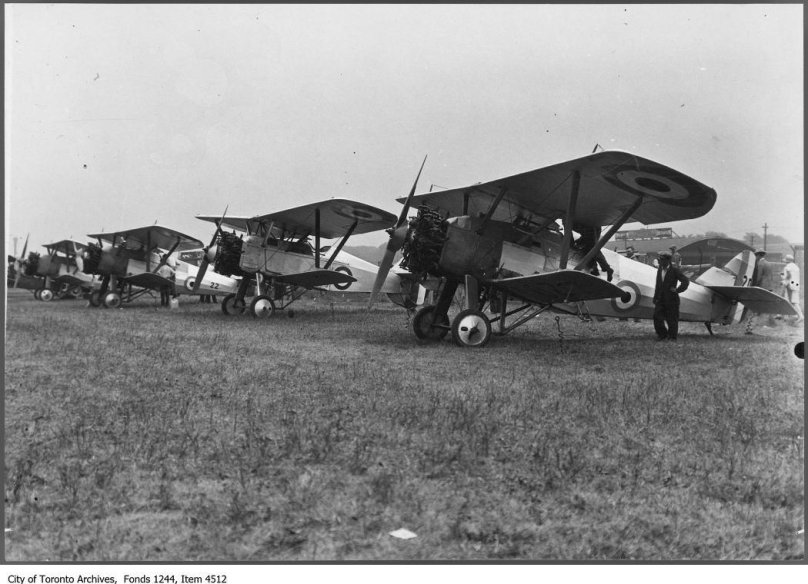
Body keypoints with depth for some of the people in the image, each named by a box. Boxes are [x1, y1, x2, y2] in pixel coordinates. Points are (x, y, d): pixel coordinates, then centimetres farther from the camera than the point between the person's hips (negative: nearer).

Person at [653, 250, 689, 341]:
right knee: (657, 317, -1)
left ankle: (672, 336, 18)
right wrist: (655, 300, 14)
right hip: (660, 299, 5)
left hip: (671, 299, -5)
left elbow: (686, 281, -10)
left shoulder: (674, 270, -9)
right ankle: (662, 334, 17)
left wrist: (677, 290, -11)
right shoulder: (660, 270, 9)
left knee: (672, 319, 3)